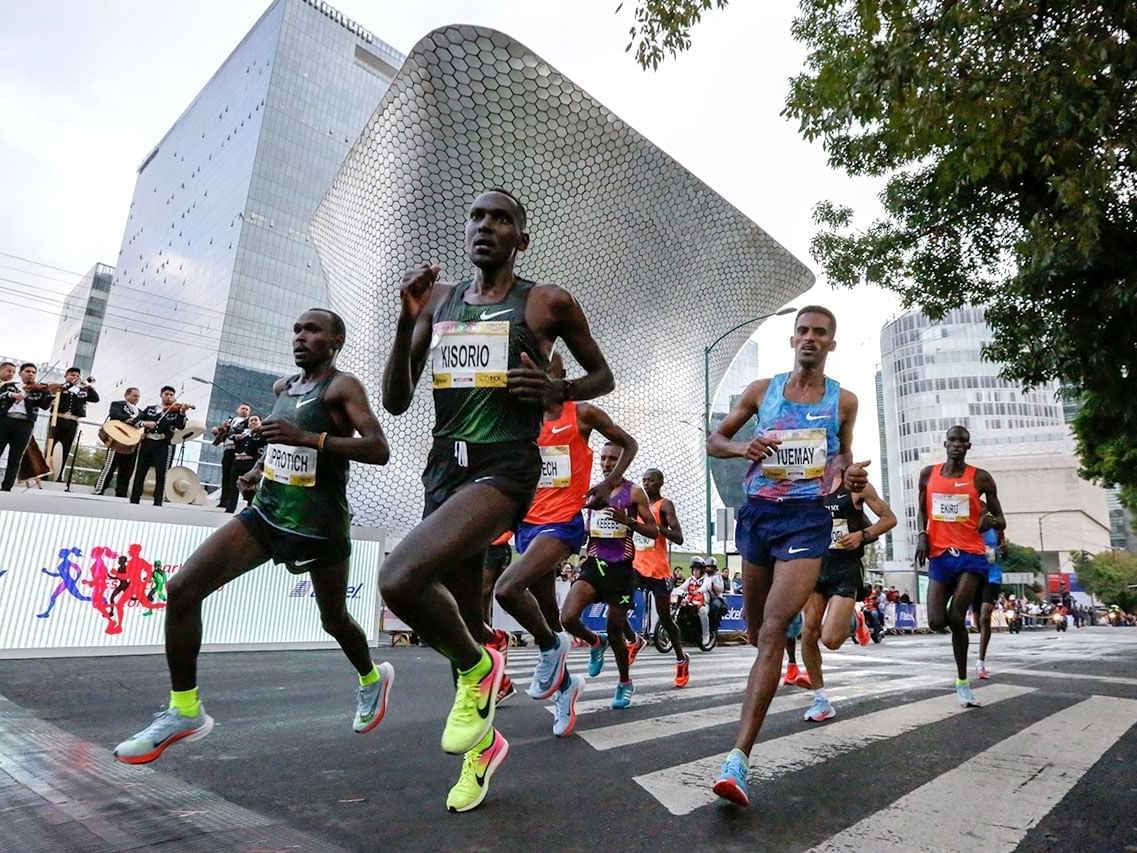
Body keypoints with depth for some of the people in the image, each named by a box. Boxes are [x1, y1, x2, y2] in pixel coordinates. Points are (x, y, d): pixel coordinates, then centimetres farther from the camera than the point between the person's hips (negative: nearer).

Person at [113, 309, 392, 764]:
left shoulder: (343, 387, -12)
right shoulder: (282, 386, 10)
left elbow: (378, 450, -26)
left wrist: (306, 438, -31)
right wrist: (260, 466, 12)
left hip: (319, 524, -6)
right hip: (265, 512, 6)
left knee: (334, 619, 12)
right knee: (181, 590, -8)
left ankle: (372, 678, 44)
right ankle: (184, 711, 6)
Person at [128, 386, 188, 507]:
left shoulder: (176, 412, 8)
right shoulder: (150, 409, 16)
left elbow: (181, 426, -9)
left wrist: (182, 412, -24)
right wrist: (144, 423, -11)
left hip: (163, 445, -3)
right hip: (146, 443, 3)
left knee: (161, 474, -9)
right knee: (139, 473, 5)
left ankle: (158, 503, -9)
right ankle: (134, 501, 11)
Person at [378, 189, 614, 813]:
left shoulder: (547, 303, 1)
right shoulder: (438, 300, 12)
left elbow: (603, 375, 13)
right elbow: (395, 402, 8)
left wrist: (559, 392, -8)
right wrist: (406, 322, -5)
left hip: (505, 467, -5)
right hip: (444, 467, 6)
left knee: (400, 579, -28)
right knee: (459, 623, 15)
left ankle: (478, 667, 2)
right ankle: (483, 740, 40)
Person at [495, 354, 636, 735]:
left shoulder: (583, 413, -2)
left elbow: (628, 444, 8)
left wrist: (609, 483, -6)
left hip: (564, 521, -6)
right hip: (529, 522, 6)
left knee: (508, 589, -24)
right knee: (546, 611, 13)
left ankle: (551, 647, 2)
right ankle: (564, 683, 33)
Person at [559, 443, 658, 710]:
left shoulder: (634, 492, -2)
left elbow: (654, 531, -4)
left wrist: (628, 521, -20)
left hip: (620, 568, -3)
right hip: (594, 564, 3)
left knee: (615, 632, 6)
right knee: (568, 618, -17)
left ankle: (625, 683, 32)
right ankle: (596, 643, 16)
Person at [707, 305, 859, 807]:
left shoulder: (844, 400, 5)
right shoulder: (762, 390, 6)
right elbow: (715, 441, 11)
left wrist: (840, 468, -4)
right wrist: (742, 448, -11)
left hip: (807, 519, -3)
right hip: (758, 512, 3)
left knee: (773, 630, -17)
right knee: (756, 631, 15)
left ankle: (738, 758, -18)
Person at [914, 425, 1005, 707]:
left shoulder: (980, 478, 1)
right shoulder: (928, 474, 7)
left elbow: (1001, 522, 6)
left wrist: (991, 520, -18)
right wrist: (922, 534, 1)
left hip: (971, 555, -2)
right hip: (939, 554, 2)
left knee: (956, 617, -13)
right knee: (936, 622, -6)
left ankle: (962, 681, 4)